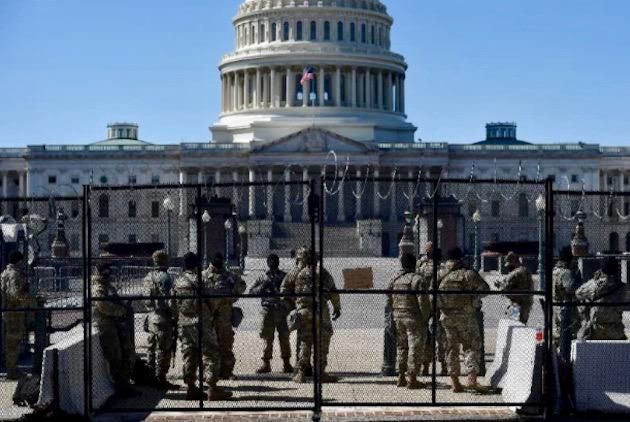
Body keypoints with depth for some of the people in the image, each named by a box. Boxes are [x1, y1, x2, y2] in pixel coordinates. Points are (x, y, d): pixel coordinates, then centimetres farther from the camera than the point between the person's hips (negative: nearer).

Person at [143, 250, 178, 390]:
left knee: (152, 347, 16)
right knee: (164, 349, -2)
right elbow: (170, 300, -19)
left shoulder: (148, 277, 7)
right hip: (164, 318, -8)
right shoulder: (165, 278, -17)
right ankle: (160, 379, 1)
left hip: (151, 317, 8)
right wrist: (176, 315, -9)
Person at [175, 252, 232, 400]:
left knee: (189, 355, 12)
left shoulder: (178, 282, 5)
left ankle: (191, 388, 14)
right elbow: (213, 301, -9)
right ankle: (213, 389, -3)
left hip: (184, 324, 6)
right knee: (211, 355, -1)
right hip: (201, 323, -6)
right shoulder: (199, 281, -13)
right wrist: (211, 312, 10)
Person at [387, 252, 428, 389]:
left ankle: (401, 377, 21)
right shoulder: (417, 280, -14)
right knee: (415, 348, 0)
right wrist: (425, 317, -5)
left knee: (401, 347, 16)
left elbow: (389, 300, 10)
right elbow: (423, 301, -16)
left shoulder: (394, 279, 6)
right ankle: (412, 379, 1)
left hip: (398, 318, 6)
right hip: (414, 319, -6)